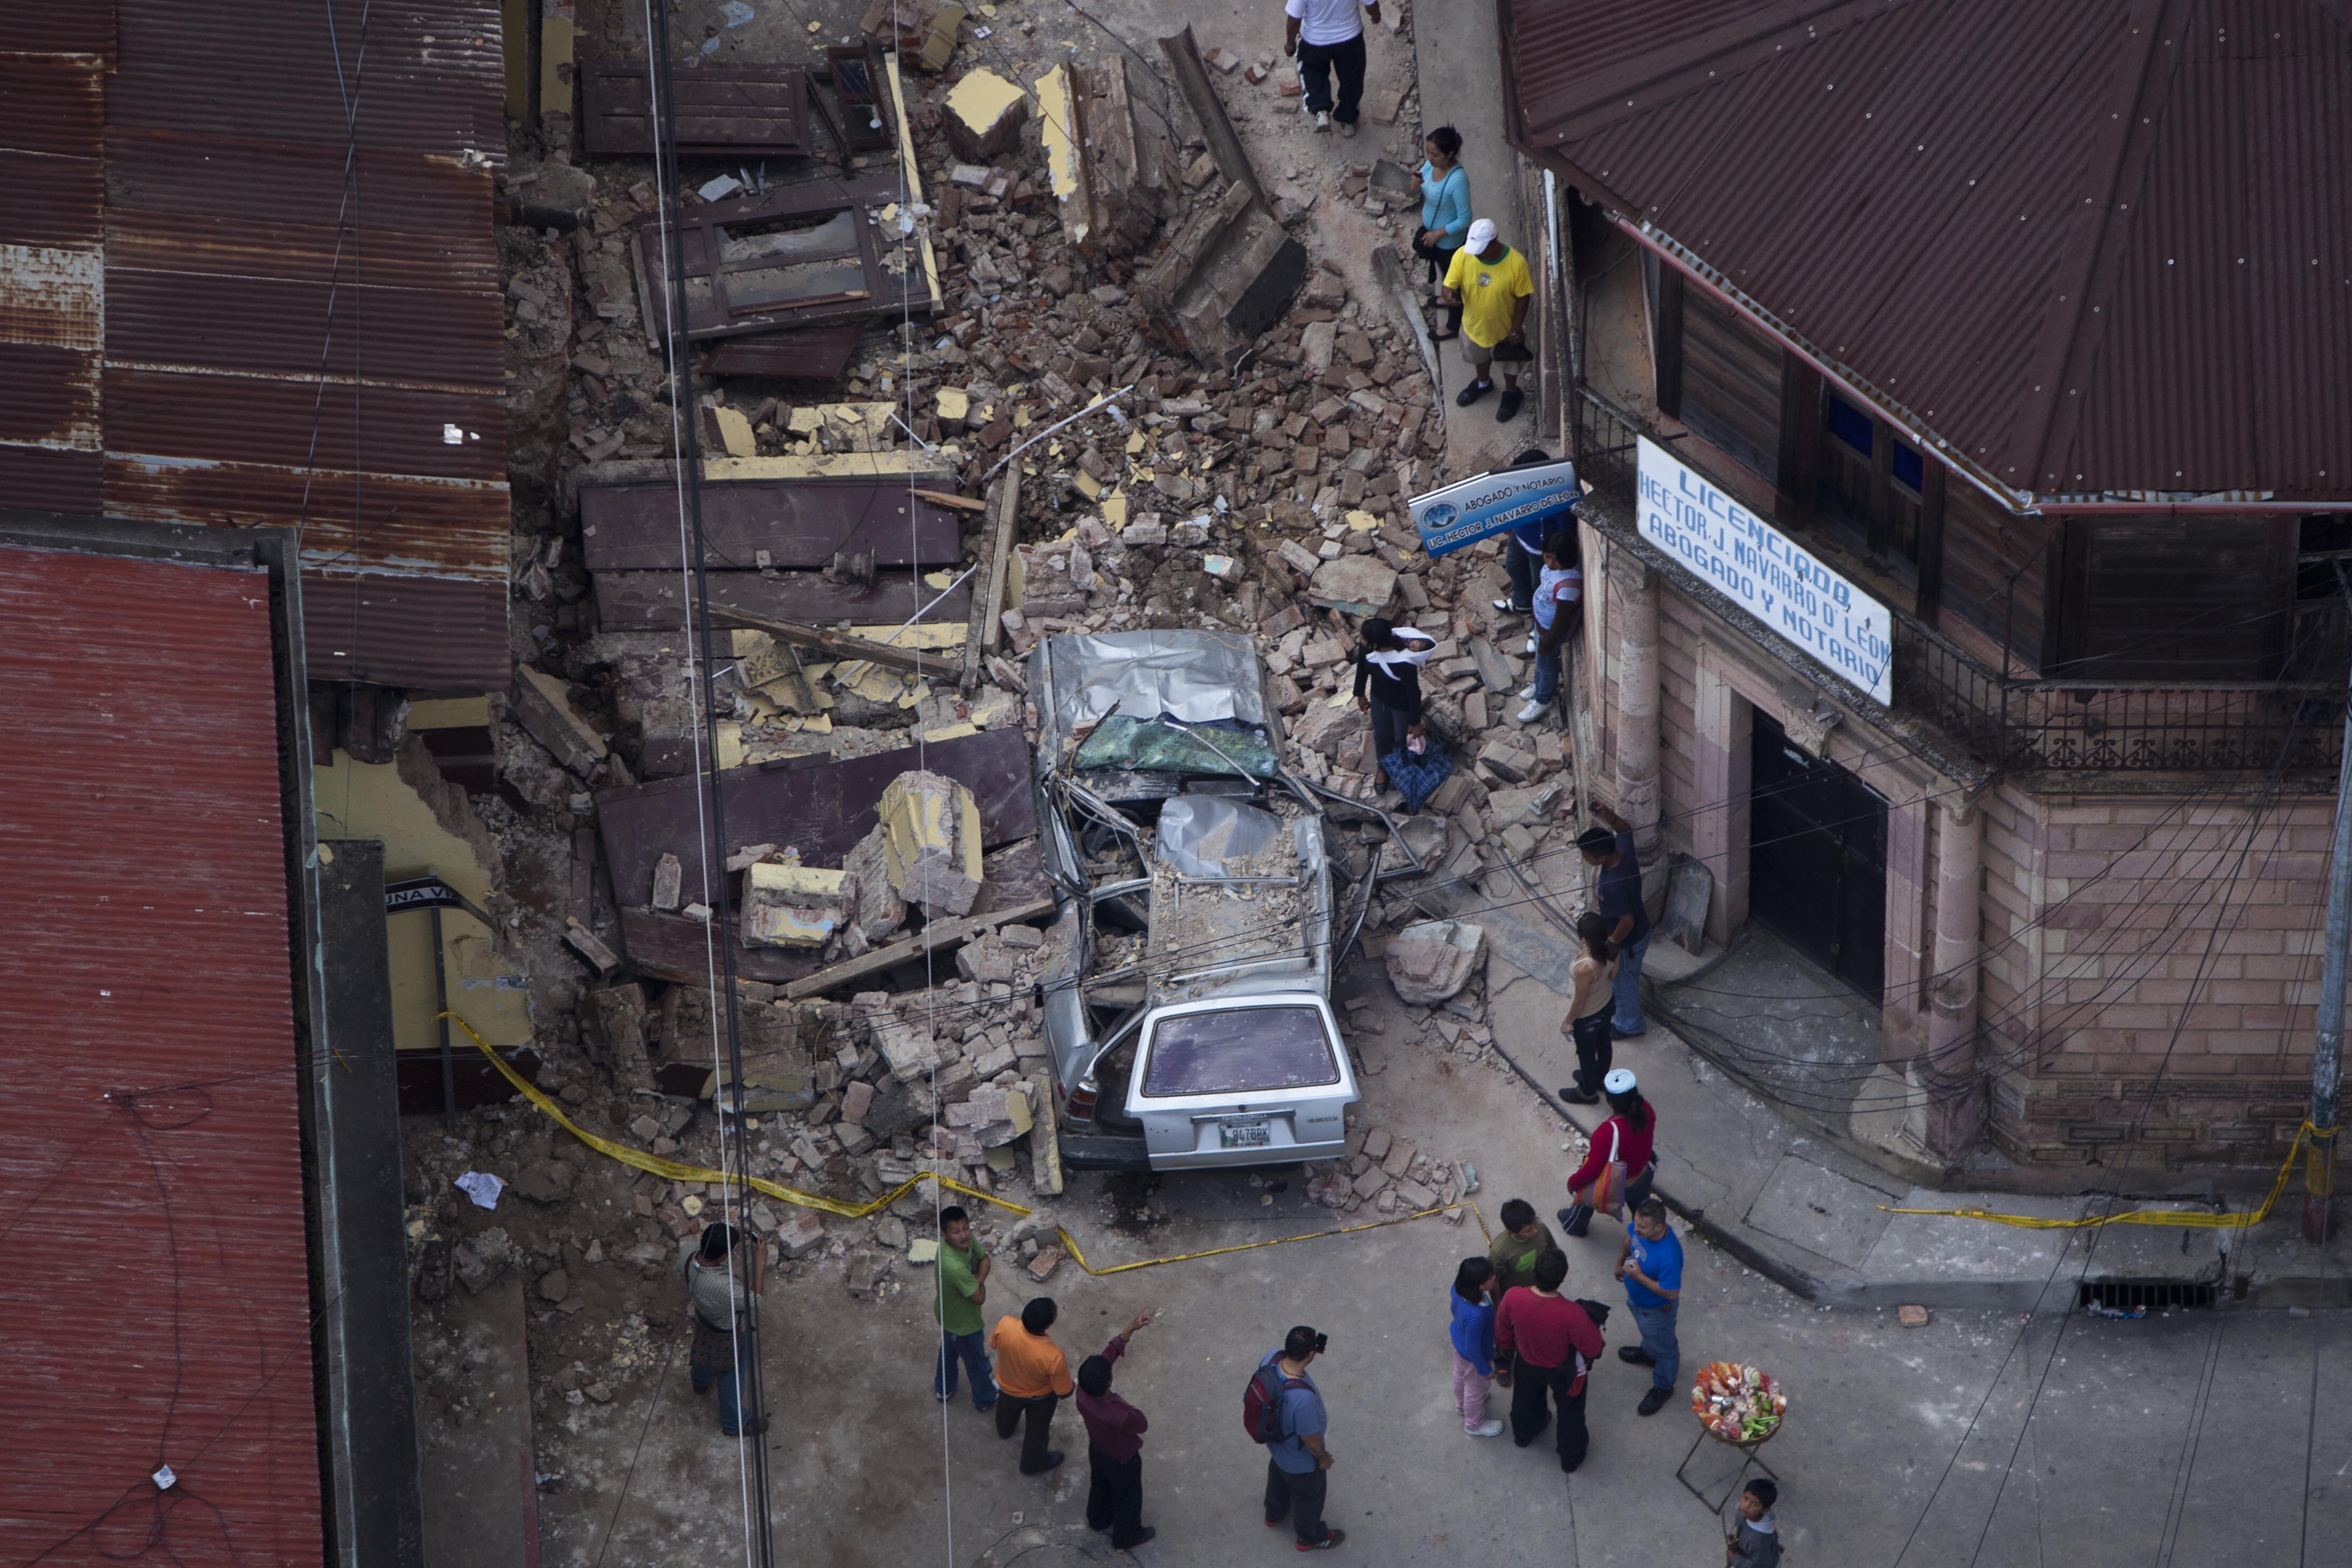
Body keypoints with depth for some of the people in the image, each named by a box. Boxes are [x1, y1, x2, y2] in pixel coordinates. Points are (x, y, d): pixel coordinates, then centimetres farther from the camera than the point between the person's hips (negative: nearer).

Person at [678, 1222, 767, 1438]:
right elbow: (753, 1302, -31)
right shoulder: (723, 1287, -48)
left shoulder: (687, 1252, -32)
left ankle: (701, 1381, 71)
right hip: (730, 1332, -7)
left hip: (703, 1316, 7)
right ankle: (734, 1424, 47)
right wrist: (760, 1266, -28)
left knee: (705, 1348, 39)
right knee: (732, 1378, 22)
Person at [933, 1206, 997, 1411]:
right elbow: (980, 1298, -36)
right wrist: (980, 1283, -16)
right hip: (963, 1324, -7)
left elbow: (984, 1259, -6)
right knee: (977, 1362, 22)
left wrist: (978, 1280, -24)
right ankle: (985, 1398, 50)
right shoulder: (955, 1267, -46)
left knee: (949, 1349, 34)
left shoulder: (966, 1239, -22)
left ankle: (943, 1389, 60)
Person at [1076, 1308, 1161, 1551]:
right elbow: (1143, 1426, -23)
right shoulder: (1122, 1416, -48)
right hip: (1122, 1461, -5)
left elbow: (1110, 1352, -24)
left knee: (1100, 1485, 34)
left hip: (1097, 1451, 5)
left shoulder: (1083, 1393, -33)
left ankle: (1098, 1520, 62)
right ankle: (1125, 1537, 51)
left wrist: (1132, 1329, -26)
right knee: (1127, 1497, 25)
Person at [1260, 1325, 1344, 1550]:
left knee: (1279, 1476, 37)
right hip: (1301, 1460, -6)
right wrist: (1323, 1457, -11)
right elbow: (1310, 1438, -27)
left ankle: (1273, 1515, 67)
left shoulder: (1271, 1358, -29)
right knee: (1308, 1496, 25)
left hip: (1276, 1444, 7)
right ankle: (1311, 1538, 54)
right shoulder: (1303, 1399, -48)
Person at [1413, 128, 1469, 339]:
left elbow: (1465, 220, -29)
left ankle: (1453, 325, 37)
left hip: (1449, 240, -7)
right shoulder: (1430, 165, -14)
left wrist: (1438, 234, -21)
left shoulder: (1458, 180, -37)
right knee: (1439, 267, 32)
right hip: (1430, 230, 7)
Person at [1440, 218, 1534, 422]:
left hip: (1505, 327, -3)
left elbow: (1522, 298, -20)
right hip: (1474, 324, 3)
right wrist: (1448, 295, -46)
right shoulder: (1462, 255, -27)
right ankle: (1483, 384, 63)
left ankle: (1511, 394, 54)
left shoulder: (1516, 263, -33)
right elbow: (1448, 287, -20)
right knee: (1479, 357, 32)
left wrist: (1515, 331, -13)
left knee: (1509, 362, 25)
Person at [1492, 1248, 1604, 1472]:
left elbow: (1502, 1331, -11)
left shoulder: (1513, 1298, -34)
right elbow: (1592, 1348, -24)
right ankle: (1572, 1457, 52)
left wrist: (1506, 1352, 11)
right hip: (1562, 1370, -3)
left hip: (1527, 1363, 3)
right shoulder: (1572, 1314, -44)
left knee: (1526, 1402, 35)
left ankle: (1523, 1435, 64)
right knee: (1570, 1411, 28)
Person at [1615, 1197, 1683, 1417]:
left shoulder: (1669, 1256, -47)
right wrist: (1620, 1263, 11)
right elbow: (1629, 1239, 0)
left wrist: (1639, 1277, -37)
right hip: (1636, 1297, 7)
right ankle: (1648, 1354, 69)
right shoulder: (1641, 1227, -27)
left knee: (1663, 1348, 23)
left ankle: (1663, 1388, 49)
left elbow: (1670, 1293, -35)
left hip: (1657, 1309, -7)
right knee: (1647, 1332, 38)